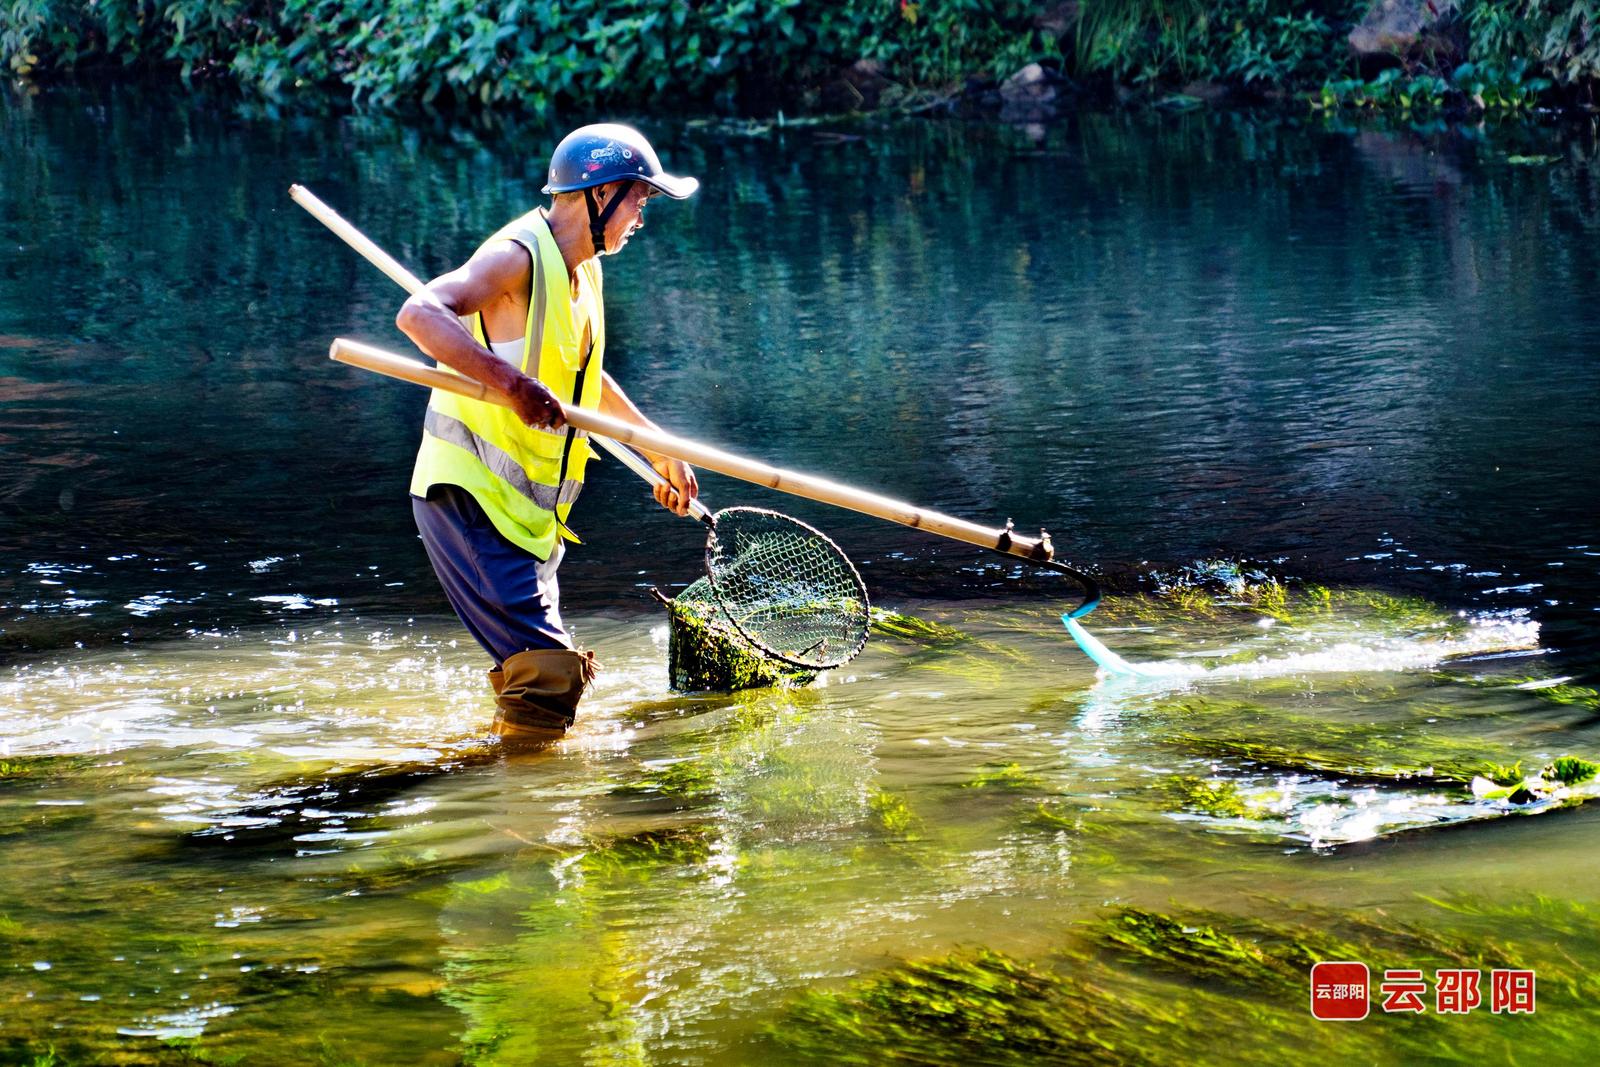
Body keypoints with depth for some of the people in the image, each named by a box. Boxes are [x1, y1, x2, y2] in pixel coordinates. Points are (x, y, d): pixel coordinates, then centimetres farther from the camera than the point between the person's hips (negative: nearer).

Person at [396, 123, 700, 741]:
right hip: (468, 497, -10)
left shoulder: (584, 270, 13)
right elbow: (418, 314, -33)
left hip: (528, 513, 10)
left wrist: (657, 447, 36)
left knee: (550, 671, 17)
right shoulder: (521, 255, -16)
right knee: (546, 669, -19)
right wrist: (512, 382, -43)